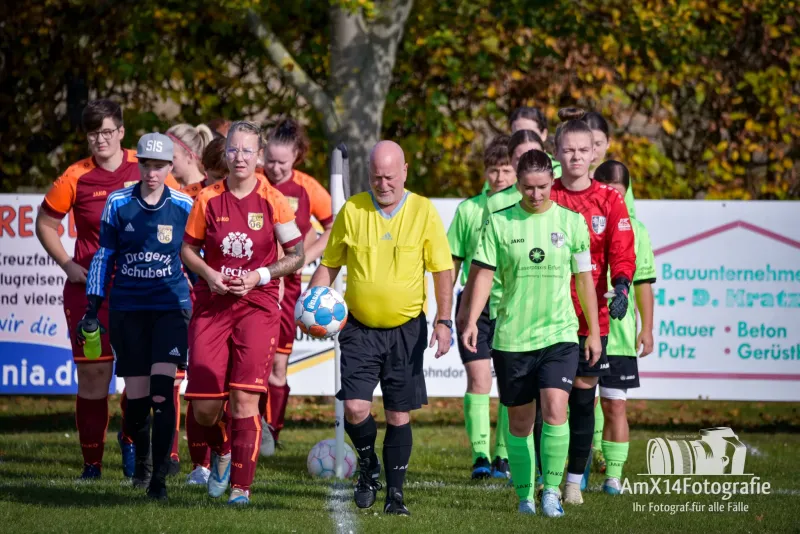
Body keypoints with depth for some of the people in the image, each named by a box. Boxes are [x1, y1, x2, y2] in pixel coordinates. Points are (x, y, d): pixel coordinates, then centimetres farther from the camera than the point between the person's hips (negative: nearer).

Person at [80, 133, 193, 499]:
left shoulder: (184, 207, -1)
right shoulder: (118, 204, 1)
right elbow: (104, 255, 9)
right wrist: (92, 308, 6)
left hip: (170, 307, -1)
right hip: (127, 309, 1)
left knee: (163, 389, -16)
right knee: (136, 397, 2)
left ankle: (159, 475, -11)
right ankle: (141, 463, 28)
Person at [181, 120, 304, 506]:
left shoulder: (273, 201, -2)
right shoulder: (208, 199, 2)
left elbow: (296, 255, 4)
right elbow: (188, 249, 11)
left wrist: (259, 277, -10)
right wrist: (209, 274, -8)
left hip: (257, 304, -2)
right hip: (211, 303, 2)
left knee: (245, 398, -11)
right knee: (204, 406, -2)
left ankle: (241, 485, -3)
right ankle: (221, 452, 31)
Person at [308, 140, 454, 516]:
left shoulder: (423, 211, -3)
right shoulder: (352, 210, 0)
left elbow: (442, 270, 1)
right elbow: (329, 265, 8)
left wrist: (443, 321, -6)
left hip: (407, 329, -1)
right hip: (359, 328, 1)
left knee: (398, 415, 3)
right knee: (354, 408, -11)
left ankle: (395, 494, 14)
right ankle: (368, 465, 18)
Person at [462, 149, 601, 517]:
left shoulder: (571, 222, 3)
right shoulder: (500, 222, 1)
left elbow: (584, 279, 10)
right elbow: (484, 273, 0)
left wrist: (594, 331, 11)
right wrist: (472, 321, -12)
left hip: (559, 334, -1)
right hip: (511, 336, 1)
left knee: (555, 408, -18)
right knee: (520, 421, 7)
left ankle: (552, 490, -9)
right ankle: (524, 495, 19)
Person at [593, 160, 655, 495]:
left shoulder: (635, 231, 6)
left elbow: (643, 284, 10)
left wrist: (647, 328, 5)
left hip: (619, 334, 1)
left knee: (615, 405, 0)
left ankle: (613, 474, 5)